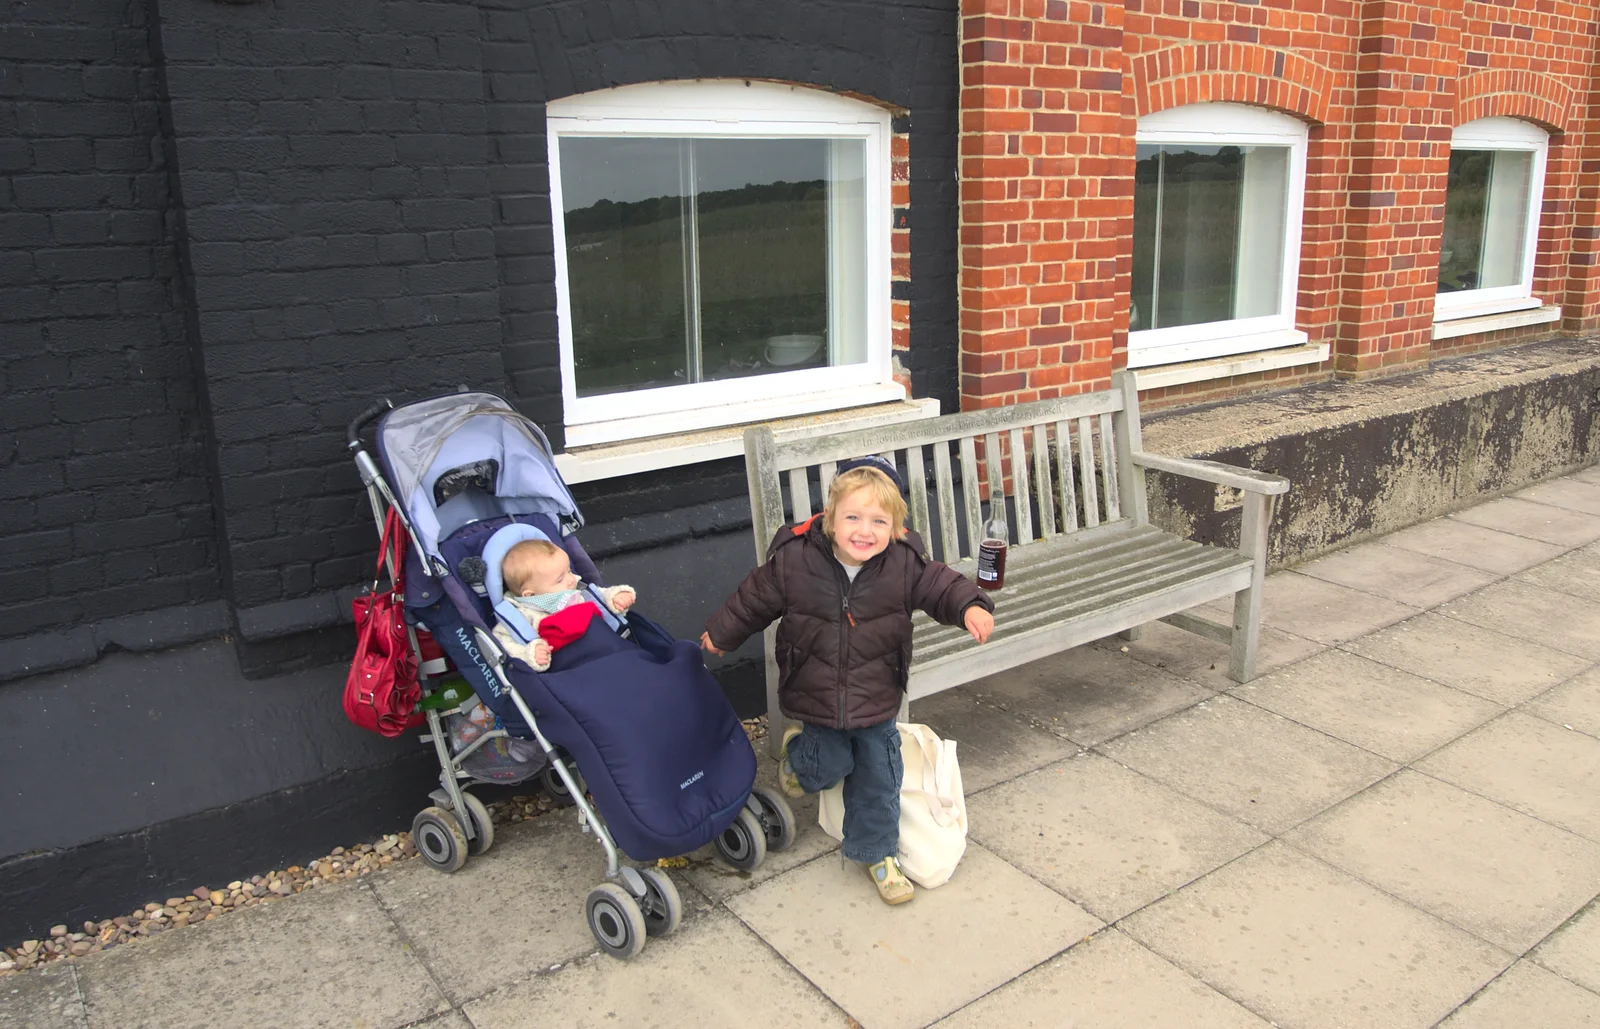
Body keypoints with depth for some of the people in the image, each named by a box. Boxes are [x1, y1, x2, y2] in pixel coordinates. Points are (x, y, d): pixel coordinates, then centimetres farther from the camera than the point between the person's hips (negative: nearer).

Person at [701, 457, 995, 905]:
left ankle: (877, 852, 32)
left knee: (878, 778, 9)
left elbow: (941, 585, -8)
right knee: (829, 767, 10)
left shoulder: (905, 563, -20)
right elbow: (754, 599, -5)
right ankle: (798, 749, 46)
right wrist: (721, 634, 11)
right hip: (815, 696, -1)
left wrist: (971, 607, -30)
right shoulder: (794, 560, -20)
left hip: (876, 699, 1)